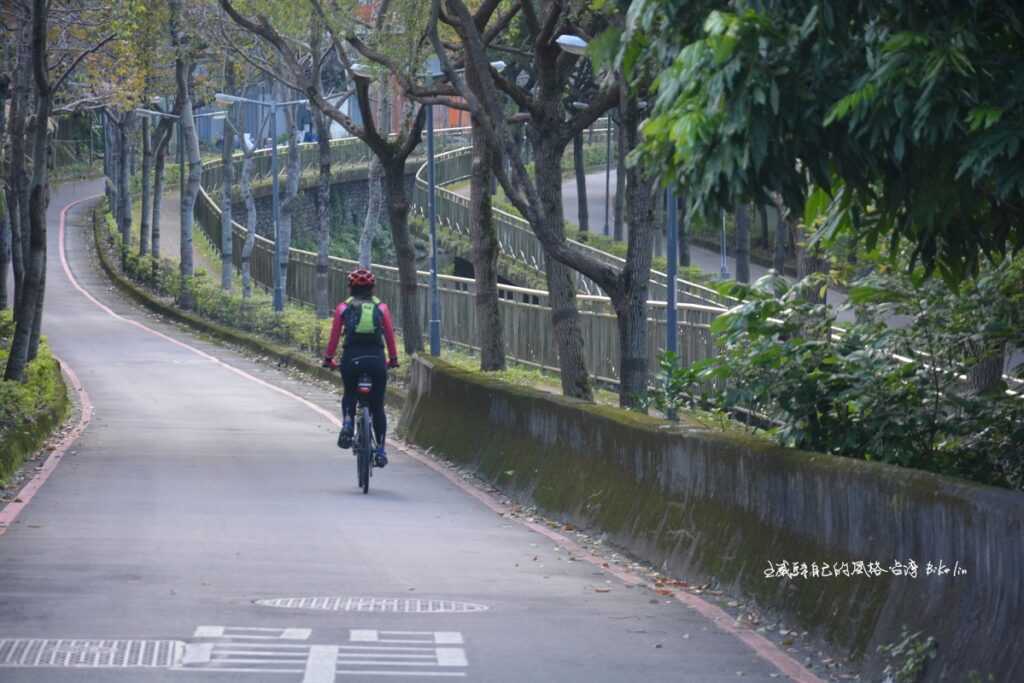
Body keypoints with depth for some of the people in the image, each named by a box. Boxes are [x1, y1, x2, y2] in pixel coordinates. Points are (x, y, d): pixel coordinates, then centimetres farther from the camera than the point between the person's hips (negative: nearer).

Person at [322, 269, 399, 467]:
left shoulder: (343, 308, 8)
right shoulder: (381, 308, 10)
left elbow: (334, 336, 8)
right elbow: (390, 335, 10)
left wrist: (328, 359, 19)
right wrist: (393, 359, 22)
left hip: (351, 359, 0)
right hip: (376, 359, 0)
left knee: (349, 395, 25)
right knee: (377, 406, 12)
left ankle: (347, 421, -4)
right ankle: (380, 449, 9)